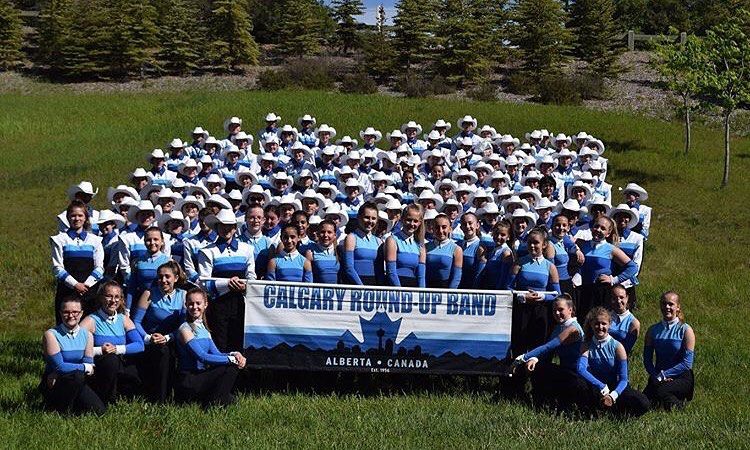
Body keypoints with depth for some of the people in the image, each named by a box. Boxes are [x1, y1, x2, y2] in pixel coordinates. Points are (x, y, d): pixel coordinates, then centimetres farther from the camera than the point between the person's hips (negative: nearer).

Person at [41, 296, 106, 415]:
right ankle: (61, 409, -11)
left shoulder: (87, 335, 2)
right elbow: (59, 366, -18)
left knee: (99, 410, -14)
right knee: (77, 375, -34)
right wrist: (84, 367, -9)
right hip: (52, 386, -5)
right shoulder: (51, 335, -13)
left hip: (77, 383, 5)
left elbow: (89, 364, -7)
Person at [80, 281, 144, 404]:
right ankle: (105, 401, -14)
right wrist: (100, 350, -24)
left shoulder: (124, 320, 8)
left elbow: (140, 345, -4)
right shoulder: (92, 320, -6)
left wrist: (117, 349, -17)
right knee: (110, 358, -35)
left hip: (122, 368, 4)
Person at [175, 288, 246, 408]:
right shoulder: (185, 329, -11)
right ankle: (214, 403, -9)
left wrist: (233, 354, -12)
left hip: (201, 375, 8)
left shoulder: (203, 328, 15)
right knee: (231, 367, -14)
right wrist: (231, 359, -19)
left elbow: (216, 353, 7)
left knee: (233, 365, -3)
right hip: (188, 382, -8)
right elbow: (202, 357, -19)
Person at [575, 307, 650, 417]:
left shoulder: (617, 347, -7)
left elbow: (623, 379, -11)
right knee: (580, 385, -35)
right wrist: (603, 387, -33)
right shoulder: (587, 346, -4)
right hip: (596, 388, 0)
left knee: (643, 404, -27)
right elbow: (581, 369, -23)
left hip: (615, 387, 0)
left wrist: (613, 395, -31)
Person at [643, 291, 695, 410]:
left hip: (681, 377, -4)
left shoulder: (685, 330, -4)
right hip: (658, 377, 4)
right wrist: (655, 375, -15)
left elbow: (687, 363, -10)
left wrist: (663, 375, -16)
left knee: (661, 390, -34)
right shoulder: (653, 330, 8)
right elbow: (647, 359, 3)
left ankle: (678, 403, -2)